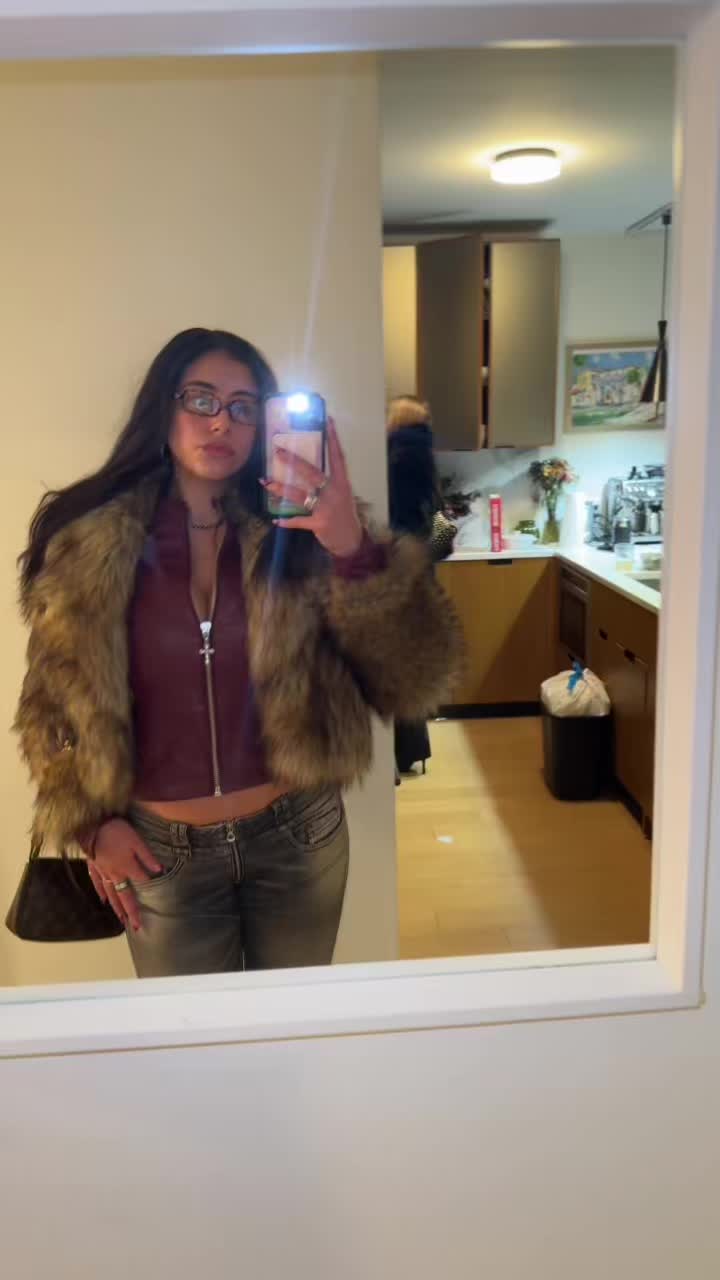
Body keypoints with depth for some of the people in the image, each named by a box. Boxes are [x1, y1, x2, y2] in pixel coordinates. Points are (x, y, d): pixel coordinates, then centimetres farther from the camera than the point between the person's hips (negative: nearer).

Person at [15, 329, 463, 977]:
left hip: (298, 835, 1)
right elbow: (54, 700, 4)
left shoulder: (303, 534, -8)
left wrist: (356, 552, -31)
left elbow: (412, 683, -17)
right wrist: (91, 822, -4)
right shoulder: (87, 544, -7)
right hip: (159, 850, 0)